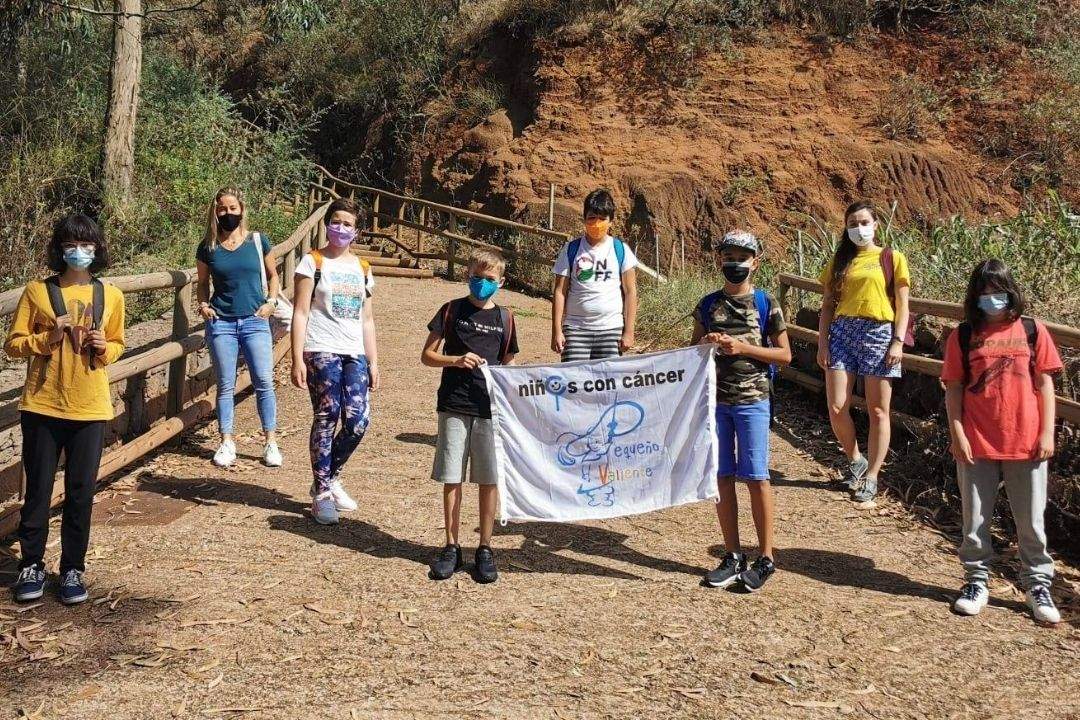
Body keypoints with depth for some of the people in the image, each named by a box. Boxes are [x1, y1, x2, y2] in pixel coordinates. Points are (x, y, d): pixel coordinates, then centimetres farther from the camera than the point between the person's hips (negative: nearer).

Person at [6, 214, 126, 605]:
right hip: (42, 406, -1)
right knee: (38, 490, 7)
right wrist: (49, 337, -17)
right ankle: (31, 566, 21)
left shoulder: (111, 296, 4)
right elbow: (13, 344, 0)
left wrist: (104, 348, -6)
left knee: (81, 493, 6)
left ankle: (72, 570, 18)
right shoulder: (38, 291, -2)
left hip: (90, 409, 1)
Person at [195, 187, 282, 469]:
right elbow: (202, 283, 16)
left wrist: (271, 302, -1)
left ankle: (271, 443, 6)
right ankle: (226, 443, 15)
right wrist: (203, 304, -2)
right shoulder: (208, 247, 4)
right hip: (221, 323, 1)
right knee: (226, 385, 5)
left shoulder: (258, 241, 2)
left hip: (255, 321, -1)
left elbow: (272, 275, 14)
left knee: (264, 382, -3)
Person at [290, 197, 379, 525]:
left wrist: (373, 361, 14)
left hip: (354, 354, 5)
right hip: (321, 352, -5)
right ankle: (322, 493, 9)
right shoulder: (313, 262, 1)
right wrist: (297, 359, -11)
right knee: (327, 419, -4)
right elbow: (300, 312, -4)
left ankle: (330, 478, 21)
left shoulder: (362, 269, 16)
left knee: (358, 421, -3)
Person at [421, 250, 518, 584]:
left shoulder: (505, 318, 9)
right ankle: (452, 547, 15)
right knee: (452, 479, 3)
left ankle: (485, 549, 14)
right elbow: (427, 355, 5)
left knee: (489, 480, 3)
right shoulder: (452, 311, 5)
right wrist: (457, 360, -13)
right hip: (454, 407, -1)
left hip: (491, 409, 1)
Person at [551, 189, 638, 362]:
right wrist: (557, 331, -4)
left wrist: (628, 331, -2)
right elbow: (560, 292, 3)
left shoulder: (621, 250, 3)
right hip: (576, 329, 0)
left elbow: (630, 292, 4)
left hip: (611, 329, 0)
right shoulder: (571, 250, 4)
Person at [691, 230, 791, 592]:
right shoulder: (708, 304, 9)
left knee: (756, 477, -3)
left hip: (753, 400, -3)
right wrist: (705, 344, -8)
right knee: (722, 477, 5)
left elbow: (784, 354, -1)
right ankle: (733, 556, 14)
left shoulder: (766, 304, 0)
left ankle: (766, 558, 6)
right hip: (715, 399, 4)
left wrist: (742, 348, -13)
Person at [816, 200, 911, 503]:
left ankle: (871, 477, 11)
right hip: (842, 332, 3)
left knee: (878, 411, 1)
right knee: (837, 408, -4)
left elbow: (902, 304, 1)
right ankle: (855, 460, 21)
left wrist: (898, 341, -9)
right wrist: (822, 342, 3)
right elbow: (828, 304, 12)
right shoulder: (840, 261, 13)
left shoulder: (892, 258, 4)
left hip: (879, 333, -3)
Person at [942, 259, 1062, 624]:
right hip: (976, 445, 0)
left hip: (1026, 444, 0)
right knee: (975, 519, 9)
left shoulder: (1032, 331, 2)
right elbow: (953, 389, 2)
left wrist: (1047, 433, -1)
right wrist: (957, 435, -6)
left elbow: (1045, 383, 4)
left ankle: (1038, 585, 21)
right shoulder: (963, 337, 1)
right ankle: (976, 581, 23)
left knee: (1031, 521, 8)